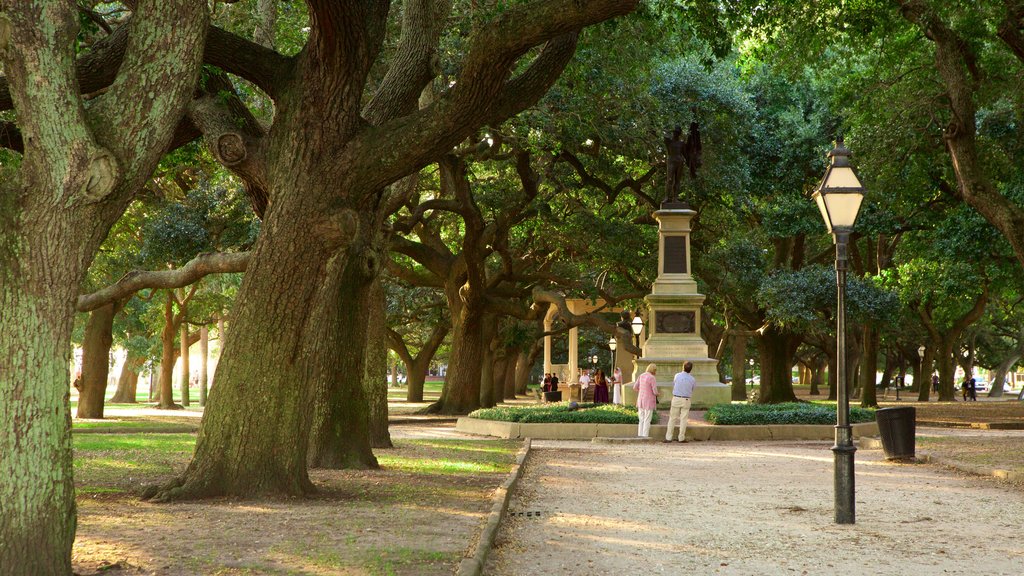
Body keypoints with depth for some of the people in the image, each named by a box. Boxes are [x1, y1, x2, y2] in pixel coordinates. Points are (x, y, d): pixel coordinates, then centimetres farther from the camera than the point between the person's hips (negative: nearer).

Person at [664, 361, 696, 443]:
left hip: (676, 399, 0)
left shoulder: (677, 376, -5)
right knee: (683, 420, 5)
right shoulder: (692, 380, -4)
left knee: (672, 419, 6)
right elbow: (691, 391, 10)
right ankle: (681, 438, 5)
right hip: (686, 400, 0)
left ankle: (668, 437, 4)